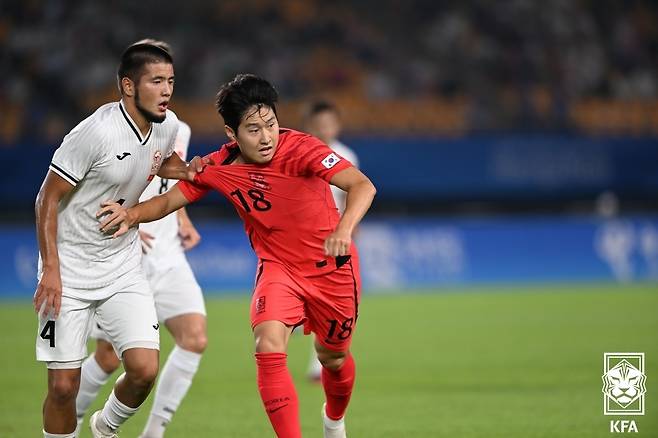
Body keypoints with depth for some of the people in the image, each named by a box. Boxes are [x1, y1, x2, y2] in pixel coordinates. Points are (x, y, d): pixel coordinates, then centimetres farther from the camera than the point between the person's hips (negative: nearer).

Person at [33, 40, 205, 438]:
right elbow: (48, 198, -15)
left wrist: (186, 171, 0)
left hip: (124, 267, 5)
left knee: (144, 370, -9)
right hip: (70, 270, -5)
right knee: (63, 386, -6)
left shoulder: (168, 125, -2)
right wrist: (50, 270, -20)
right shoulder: (96, 132, -22)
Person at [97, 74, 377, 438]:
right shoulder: (218, 168, -14)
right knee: (269, 347, -25)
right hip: (278, 267, 2)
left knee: (333, 358, 16)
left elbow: (362, 186, -38)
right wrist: (133, 214, -24)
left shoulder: (300, 149, -27)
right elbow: (168, 201, -2)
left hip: (332, 267, -1)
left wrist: (344, 229, -57)